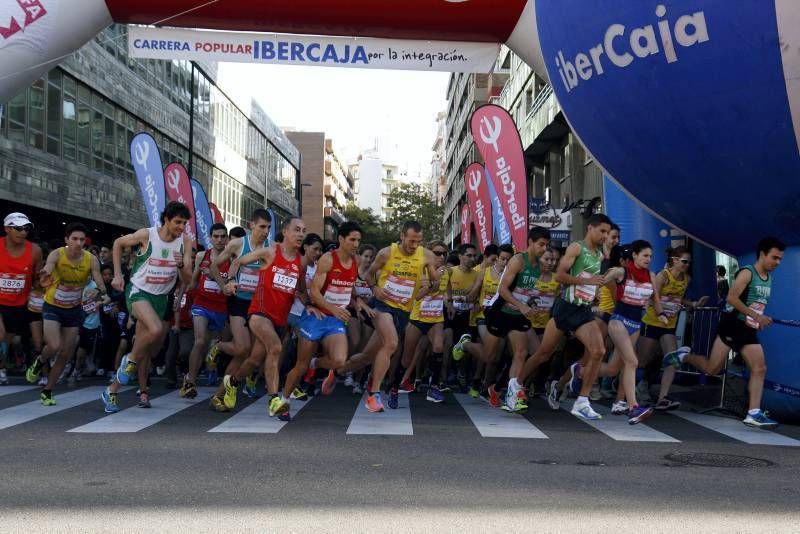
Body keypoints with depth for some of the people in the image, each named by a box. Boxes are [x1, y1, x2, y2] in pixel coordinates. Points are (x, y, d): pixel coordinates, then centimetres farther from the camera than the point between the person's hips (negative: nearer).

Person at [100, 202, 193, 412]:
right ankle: (130, 360, -3)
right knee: (156, 329, -32)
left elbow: (187, 281, -4)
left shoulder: (185, 241, -6)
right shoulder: (146, 235, -14)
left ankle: (112, 391, 26)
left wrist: (182, 265, -25)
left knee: (144, 348, 9)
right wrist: (117, 274, -1)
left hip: (161, 297, 5)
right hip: (138, 291, -5)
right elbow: (118, 243, 4)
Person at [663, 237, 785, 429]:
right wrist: (756, 316, -22)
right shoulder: (747, 273, -11)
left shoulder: (768, 278, 15)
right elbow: (731, 298, -21)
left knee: (760, 369, -3)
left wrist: (762, 320, 9)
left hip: (749, 330, 8)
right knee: (712, 368, -7)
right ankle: (683, 355, 19)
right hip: (733, 325, -8)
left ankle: (754, 414, -4)